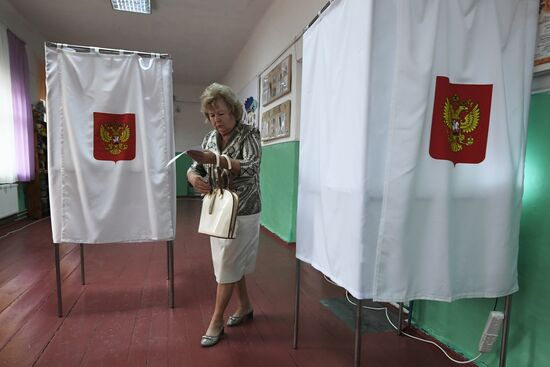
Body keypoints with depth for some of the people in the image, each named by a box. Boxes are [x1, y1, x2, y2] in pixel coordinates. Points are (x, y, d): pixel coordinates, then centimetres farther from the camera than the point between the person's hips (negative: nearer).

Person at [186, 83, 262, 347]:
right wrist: (193, 177, -21)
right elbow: (196, 168, 4)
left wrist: (215, 159, -38)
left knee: (227, 266, 0)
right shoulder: (210, 137, 7)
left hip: (241, 212, -6)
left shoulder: (249, 134, -11)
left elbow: (250, 167, -25)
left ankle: (216, 321, 16)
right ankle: (245, 306, 35)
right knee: (232, 263, 16)